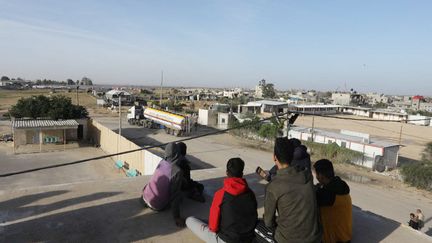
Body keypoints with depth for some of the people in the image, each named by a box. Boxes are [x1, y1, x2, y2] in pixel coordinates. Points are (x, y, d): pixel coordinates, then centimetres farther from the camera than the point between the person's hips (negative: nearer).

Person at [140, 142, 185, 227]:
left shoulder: (161, 162, -5)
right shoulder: (177, 171, -23)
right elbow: (175, 194, -24)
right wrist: (176, 217, -19)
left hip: (146, 197, 6)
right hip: (157, 206, -5)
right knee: (178, 196, 18)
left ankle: (145, 199, 18)